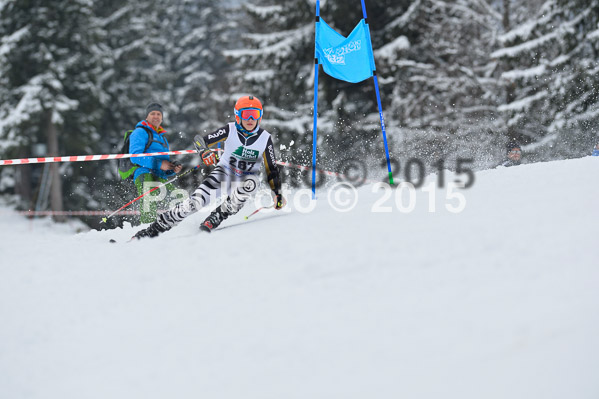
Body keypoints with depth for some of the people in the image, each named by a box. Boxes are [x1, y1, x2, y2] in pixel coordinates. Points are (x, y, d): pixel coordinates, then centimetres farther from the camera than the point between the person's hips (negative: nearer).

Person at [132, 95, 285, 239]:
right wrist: (205, 152, -30)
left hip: (244, 181, 1)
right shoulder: (230, 130, -10)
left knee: (251, 183, -38)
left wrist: (278, 193, -5)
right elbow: (200, 140, -8)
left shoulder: (265, 138, -8)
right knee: (195, 202, -21)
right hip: (224, 173, 0)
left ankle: (217, 217, -24)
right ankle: (155, 228, -8)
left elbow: (271, 169, 1)